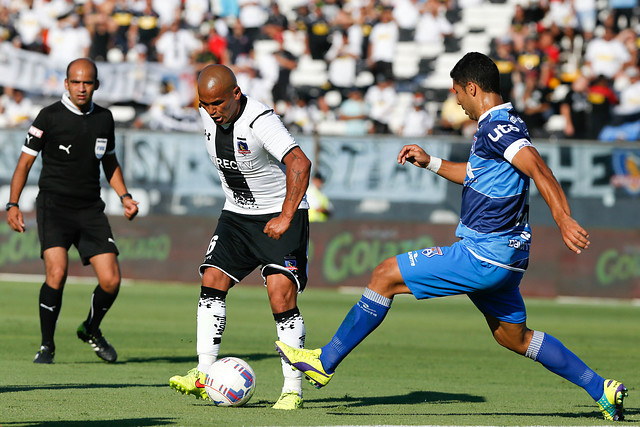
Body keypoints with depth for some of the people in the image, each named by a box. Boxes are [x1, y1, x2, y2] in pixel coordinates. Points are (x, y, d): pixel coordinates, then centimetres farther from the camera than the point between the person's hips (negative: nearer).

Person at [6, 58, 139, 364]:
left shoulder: (104, 118, 9)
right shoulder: (49, 117, -4)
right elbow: (25, 161, 0)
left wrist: (124, 196, 11)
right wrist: (13, 204, -9)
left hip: (90, 209, 4)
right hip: (53, 205, -4)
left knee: (111, 281, -5)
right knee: (57, 272, -23)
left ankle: (91, 330, 25)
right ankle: (47, 345, -7)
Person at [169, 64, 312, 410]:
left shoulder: (261, 121, -26)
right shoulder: (208, 115, -2)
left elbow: (299, 163, -38)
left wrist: (286, 217, -43)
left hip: (281, 214, -7)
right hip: (236, 214, 7)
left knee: (281, 295, -16)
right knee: (212, 281, -7)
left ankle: (293, 388, -10)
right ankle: (203, 375, -5)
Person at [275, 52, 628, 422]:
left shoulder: (495, 127, -17)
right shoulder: (504, 123, 14)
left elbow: (537, 168, -30)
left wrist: (564, 219, -39)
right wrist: (430, 163, 24)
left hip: (482, 258, -10)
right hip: (503, 256, 10)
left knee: (387, 275, -3)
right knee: (514, 337, 19)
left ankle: (326, 362, 3)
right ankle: (601, 389, 17)